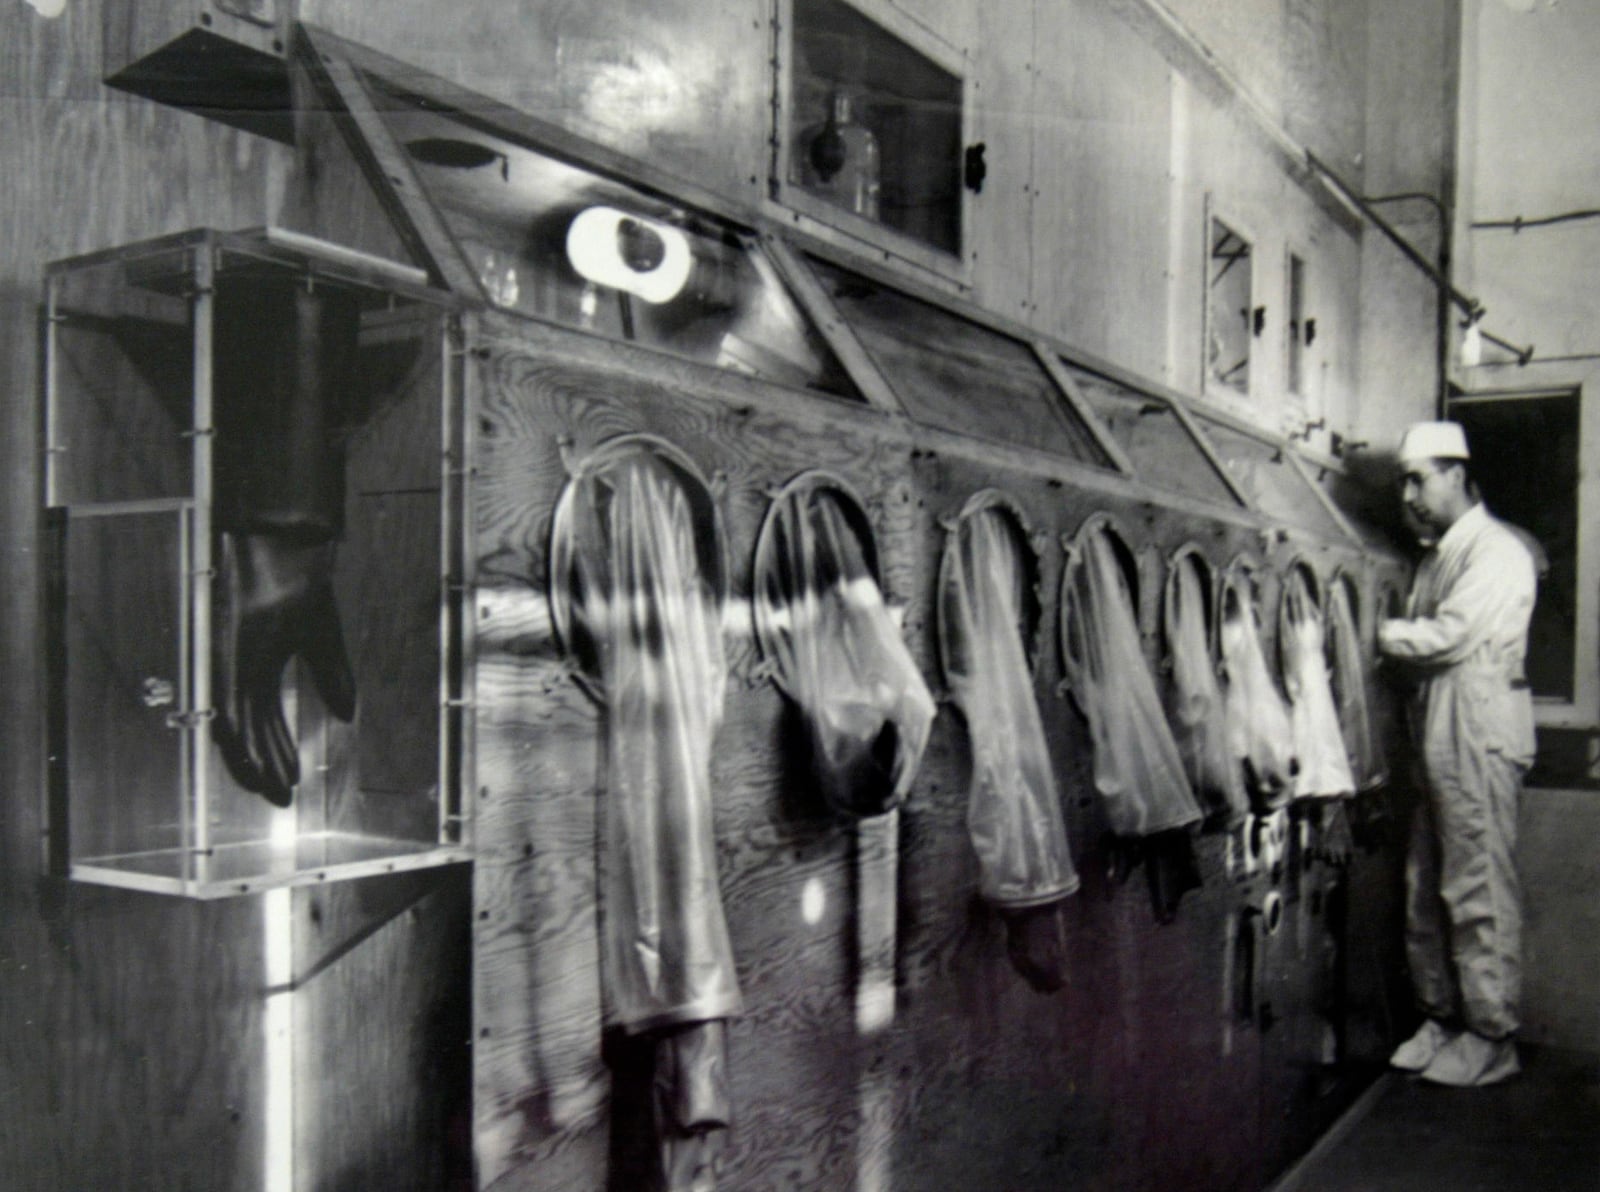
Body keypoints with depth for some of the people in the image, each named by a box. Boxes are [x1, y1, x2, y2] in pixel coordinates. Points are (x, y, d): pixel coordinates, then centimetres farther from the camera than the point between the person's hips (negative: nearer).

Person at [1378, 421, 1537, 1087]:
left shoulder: (1497, 552, -9)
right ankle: (1442, 1019, 22)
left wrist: (1375, 632, -8)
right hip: (1436, 737, 9)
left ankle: (1491, 1038, 7)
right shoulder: (1436, 556, 19)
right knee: (1428, 889, 11)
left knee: (1480, 894, -3)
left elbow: (1447, 638, -17)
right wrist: (1392, 636, -5)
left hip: (1481, 738, -9)